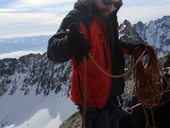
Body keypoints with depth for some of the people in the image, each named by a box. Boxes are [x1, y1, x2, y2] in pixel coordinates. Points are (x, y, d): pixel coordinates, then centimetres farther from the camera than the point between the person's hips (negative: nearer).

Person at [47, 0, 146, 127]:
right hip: (93, 96, -8)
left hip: (113, 92, 8)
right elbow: (53, 50, -35)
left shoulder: (109, 16, 3)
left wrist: (130, 48, 6)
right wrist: (70, 45, -56)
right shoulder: (77, 17, -21)